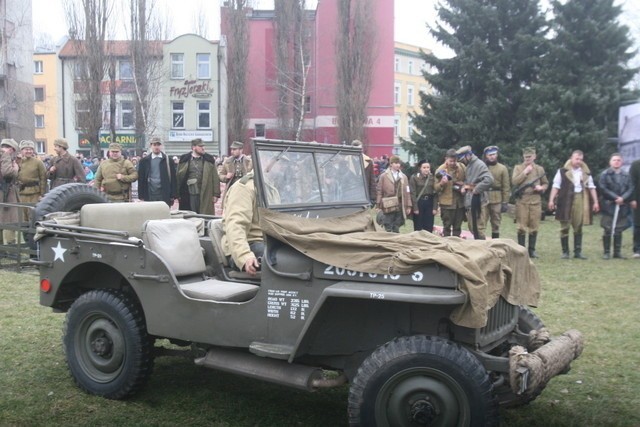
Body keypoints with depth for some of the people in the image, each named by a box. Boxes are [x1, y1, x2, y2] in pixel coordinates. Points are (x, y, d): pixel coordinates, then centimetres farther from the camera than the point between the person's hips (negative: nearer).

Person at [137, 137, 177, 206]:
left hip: (164, 195, -1)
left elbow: (173, 178, 3)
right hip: (149, 196, 1)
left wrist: (173, 196, -2)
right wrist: (141, 197, 0)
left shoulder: (168, 160, 4)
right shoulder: (144, 161, 7)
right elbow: (141, 179, 6)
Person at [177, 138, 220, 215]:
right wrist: (179, 195, -2)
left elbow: (215, 178, 6)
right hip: (189, 195, 0)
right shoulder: (184, 160, 5)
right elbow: (179, 176, 4)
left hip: (205, 196, 0)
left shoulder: (209, 160, 7)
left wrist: (215, 194, 0)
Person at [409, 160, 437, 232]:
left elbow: (435, 193, 3)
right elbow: (413, 193, -8)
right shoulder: (414, 177, -4)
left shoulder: (432, 177, 5)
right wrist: (415, 208, -13)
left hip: (429, 202, 3)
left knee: (429, 228, 5)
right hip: (418, 202, -3)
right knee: (418, 228, 3)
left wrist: (435, 207, -3)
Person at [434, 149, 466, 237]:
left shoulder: (462, 167, 1)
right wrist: (441, 183, -27)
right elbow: (436, 188, -7)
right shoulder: (441, 170, -8)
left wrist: (464, 186, -6)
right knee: (447, 227, 2)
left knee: (457, 227, 13)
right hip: (447, 202, -4)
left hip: (460, 202, 4)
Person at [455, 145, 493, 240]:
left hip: (476, 200, -10)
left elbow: (489, 180, -27)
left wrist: (475, 190, -20)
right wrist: (464, 186, 6)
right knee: (472, 227, 16)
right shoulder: (468, 165, 16)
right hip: (469, 200, 10)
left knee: (477, 228, -6)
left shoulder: (479, 164, -13)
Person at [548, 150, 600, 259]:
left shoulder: (586, 172, 10)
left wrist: (595, 202, 5)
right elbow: (556, 186, -3)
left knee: (578, 227, 5)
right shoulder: (563, 171, 0)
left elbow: (591, 187, 11)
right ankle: (565, 251, 9)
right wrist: (551, 200, -11)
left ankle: (578, 251, 11)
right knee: (565, 227, 2)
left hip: (580, 201, 3)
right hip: (566, 200, -3)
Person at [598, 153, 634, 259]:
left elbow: (631, 189, 3)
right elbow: (603, 188, -9)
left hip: (622, 207, 3)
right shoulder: (604, 174, 0)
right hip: (608, 206, -3)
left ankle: (617, 252, 15)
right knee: (607, 230, -2)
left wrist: (623, 198, -14)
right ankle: (606, 252, 6)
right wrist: (615, 198, -15)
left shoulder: (626, 175, 11)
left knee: (619, 230, 8)